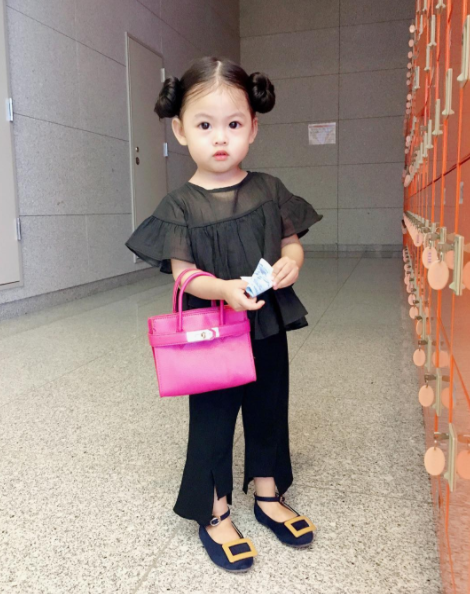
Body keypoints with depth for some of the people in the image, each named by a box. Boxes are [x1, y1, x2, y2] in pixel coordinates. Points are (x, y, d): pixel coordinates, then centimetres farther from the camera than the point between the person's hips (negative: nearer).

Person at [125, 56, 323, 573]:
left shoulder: (269, 190, 0)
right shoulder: (180, 205, -9)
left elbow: (292, 240, 8)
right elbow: (183, 273, -13)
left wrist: (291, 262, -15)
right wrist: (226, 289, -31)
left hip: (268, 327, 4)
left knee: (269, 410, 17)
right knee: (212, 419, 9)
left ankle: (268, 496, 41)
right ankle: (215, 514, 30)